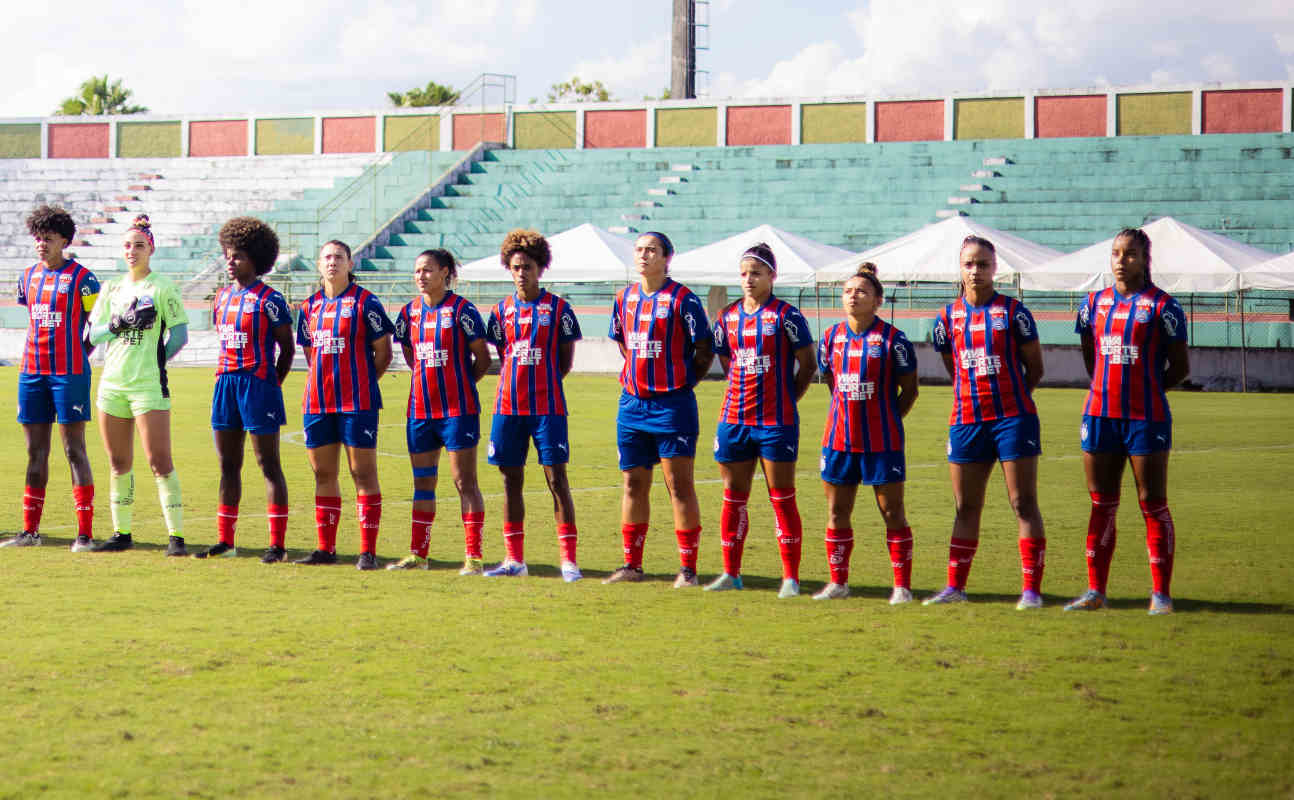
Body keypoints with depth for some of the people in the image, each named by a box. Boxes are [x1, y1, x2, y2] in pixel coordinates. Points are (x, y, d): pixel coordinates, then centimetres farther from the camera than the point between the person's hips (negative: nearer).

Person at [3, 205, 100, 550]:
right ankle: (30, 530, 14)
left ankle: (85, 533, -5)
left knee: (74, 450, -6)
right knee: (36, 452, 9)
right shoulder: (28, 276, 11)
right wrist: (36, 353, 14)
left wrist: (80, 356, -5)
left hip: (69, 373, -6)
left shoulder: (82, 277, -6)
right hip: (32, 372, 6)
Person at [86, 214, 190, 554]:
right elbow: (94, 333, 9)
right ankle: (121, 533, 18)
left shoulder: (162, 286, -1)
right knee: (119, 464, 10)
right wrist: (118, 324, -8)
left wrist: (156, 359, -8)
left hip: (149, 385, -5)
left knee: (159, 462, -10)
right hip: (112, 383, 5)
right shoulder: (112, 288, 14)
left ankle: (176, 536, -8)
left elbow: (180, 333, -2)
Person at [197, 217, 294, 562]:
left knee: (269, 465, -3)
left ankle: (277, 544, -1)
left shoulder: (269, 300, -8)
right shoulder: (222, 297, 12)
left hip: (258, 384, -7)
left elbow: (287, 349, -4)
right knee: (228, 466, 11)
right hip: (225, 380, 7)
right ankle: (225, 540, 17)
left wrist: (271, 386, -4)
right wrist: (226, 377, 12)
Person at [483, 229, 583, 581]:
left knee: (556, 477, -6)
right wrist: (518, 383, 4)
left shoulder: (557, 308, -1)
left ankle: (568, 559, -5)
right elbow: (502, 356, 15)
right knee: (511, 479, 7)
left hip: (547, 407, -4)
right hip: (508, 406, 4)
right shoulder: (502, 310, 9)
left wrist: (542, 381, -1)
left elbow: (565, 360, 3)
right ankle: (514, 558, 15)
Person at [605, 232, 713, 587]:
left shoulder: (682, 298, -9)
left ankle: (688, 568, 0)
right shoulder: (624, 298, 9)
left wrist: (683, 382, -4)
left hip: (672, 405, -6)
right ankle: (632, 564, 18)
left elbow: (704, 350, -4)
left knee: (680, 486, -4)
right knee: (634, 484, 10)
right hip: (632, 404, 6)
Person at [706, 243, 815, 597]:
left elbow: (807, 364, 0)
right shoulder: (727, 317, 9)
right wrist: (744, 393, 13)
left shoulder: (785, 315, -6)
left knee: (782, 498, -1)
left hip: (776, 421, -5)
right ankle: (730, 573, 17)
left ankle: (791, 577, 2)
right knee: (733, 497, 9)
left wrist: (786, 398, 3)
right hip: (734, 418, 5)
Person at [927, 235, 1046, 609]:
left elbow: (1034, 367, 4)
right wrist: (978, 395, 13)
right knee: (966, 507, 9)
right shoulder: (948, 317, 7)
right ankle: (955, 587, 16)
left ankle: (1031, 588, -3)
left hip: (1013, 417, -4)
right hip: (966, 420, 4)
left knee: (1024, 503, -4)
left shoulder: (1012, 311, -3)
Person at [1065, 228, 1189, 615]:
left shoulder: (1162, 305, -4)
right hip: (1100, 415, 5)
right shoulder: (1094, 303, 9)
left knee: (1154, 506, -1)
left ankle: (1161, 594, 2)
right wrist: (1108, 389, 14)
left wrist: (1145, 391, 3)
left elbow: (1180, 367, 1)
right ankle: (1095, 591, 13)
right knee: (1101, 506, 8)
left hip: (1146, 417, -5)